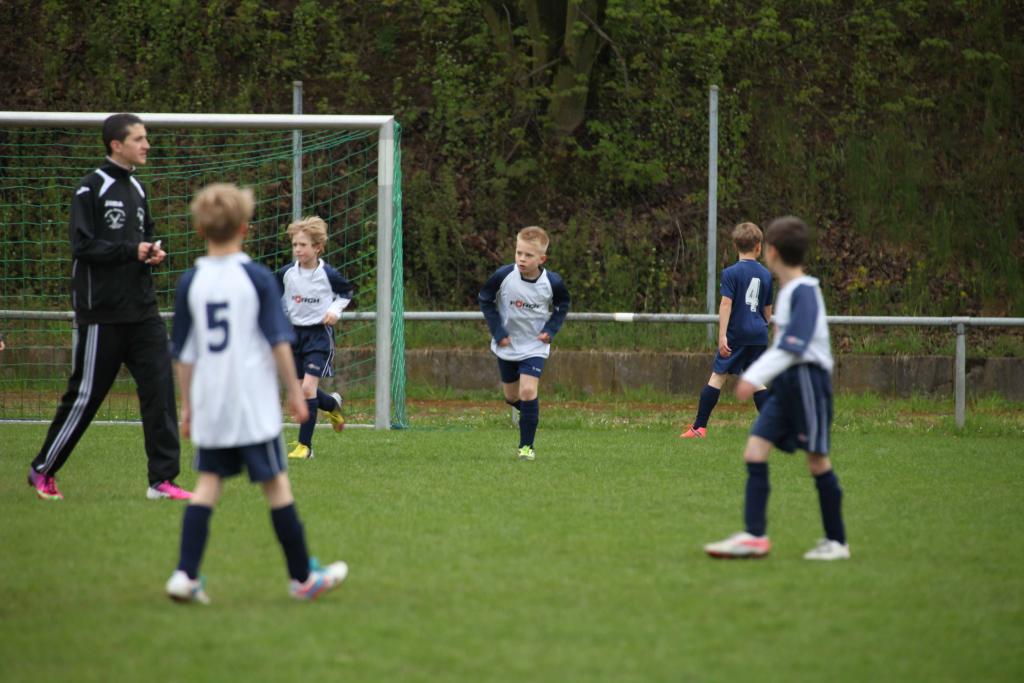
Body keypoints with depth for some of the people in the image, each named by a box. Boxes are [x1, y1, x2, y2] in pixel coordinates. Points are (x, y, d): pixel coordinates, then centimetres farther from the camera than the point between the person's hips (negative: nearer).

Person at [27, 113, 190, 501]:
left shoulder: (136, 189, 14)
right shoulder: (92, 189, -9)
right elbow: (82, 246, -16)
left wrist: (153, 252, 4)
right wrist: (132, 251, -18)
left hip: (142, 312, 7)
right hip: (101, 315, -7)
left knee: (160, 389, -3)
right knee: (85, 395, 1)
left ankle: (163, 479, -1)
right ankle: (42, 471, 18)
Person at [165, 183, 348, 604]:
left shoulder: (190, 282, 3)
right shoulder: (258, 278, -6)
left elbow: (183, 352, 7)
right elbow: (278, 341, -6)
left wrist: (187, 404, 15)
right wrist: (295, 392, 3)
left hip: (208, 404, 3)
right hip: (253, 402, -3)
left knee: (208, 483, 7)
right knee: (276, 483, 4)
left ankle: (186, 574, -6)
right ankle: (303, 577, 12)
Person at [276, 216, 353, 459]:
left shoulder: (328, 275, -11)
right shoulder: (286, 273, -4)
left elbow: (347, 292, 8)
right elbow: (277, 299, 15)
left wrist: (335, 310, -8)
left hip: (320, 334, -5)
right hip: (295, 333, 5)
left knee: (308, 388, -15)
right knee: (303, 389, 10)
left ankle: (305, 445, -9)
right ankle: (333, 404, 45)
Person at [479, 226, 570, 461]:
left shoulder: (552, 283, -17)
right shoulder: (503, 276, -19)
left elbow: (563, 305, 5)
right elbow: (485, 300, -3)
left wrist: (551, 329, -9)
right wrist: (497, 331, -10)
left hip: (534, 347, -2)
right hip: (506, 345, 2)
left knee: (528, 391, -17)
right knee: (512, 397, 13)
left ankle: (526, 446, -6)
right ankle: (529, 412, 48)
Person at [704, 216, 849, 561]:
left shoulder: (804, 291, -14)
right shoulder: (787, 290, 14)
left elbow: (794, 344, -23)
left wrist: (755, 376, -27)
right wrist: (756, 375, 24)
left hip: (806, 377, -9)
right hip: (785, 383, 9)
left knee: (817, 458, -2)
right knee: (755, 449, -2)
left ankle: (836, 542, 7)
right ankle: (755, 535, -6)